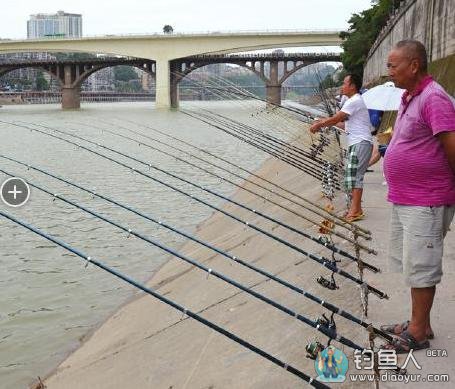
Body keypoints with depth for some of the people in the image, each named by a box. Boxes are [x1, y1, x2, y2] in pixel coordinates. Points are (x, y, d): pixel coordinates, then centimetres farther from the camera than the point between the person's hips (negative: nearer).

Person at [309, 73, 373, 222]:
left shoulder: (354, 101, -13)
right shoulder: (352, 101, 21)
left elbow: (335, 119, -11)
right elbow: (337, 118, 23)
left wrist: (318, 125, 1)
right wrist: (321, 122, 14)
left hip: (361, 143, -11)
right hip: (356, 143, 11)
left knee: (354, 174, -12)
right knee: (350, 174, 12)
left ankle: (356, 210, -13)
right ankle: (354, 208, 17)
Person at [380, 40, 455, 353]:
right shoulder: (409, 99, 12)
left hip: (426, 203, -10)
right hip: (404, 199, 10)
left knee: (420, 267, 0)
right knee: (411, 264, 18)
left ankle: (418, 332, 12)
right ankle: (419, 323, 31)